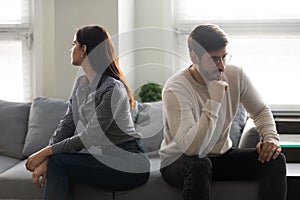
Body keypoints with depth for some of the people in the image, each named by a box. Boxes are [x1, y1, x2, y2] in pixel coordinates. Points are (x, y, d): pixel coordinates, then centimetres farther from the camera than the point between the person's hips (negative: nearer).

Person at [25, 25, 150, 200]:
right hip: (105, 157, 8)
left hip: (130, 164, -7)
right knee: (51, 162, -15)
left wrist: (47, 152, -18)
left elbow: (90, 138, -21)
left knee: (57, 163, -21)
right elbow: (67, 125, 3)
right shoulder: (81, 83, 10)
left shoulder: (113, 89, -19)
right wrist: (45, 158, -11)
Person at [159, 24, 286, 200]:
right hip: (178, 163, -5)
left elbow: (260, 111, 10)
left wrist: (271, 137, -11)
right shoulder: (175, 89, -25)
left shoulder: (235, 75, -8)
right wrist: (214, 98, -38)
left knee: (275, 160, -16)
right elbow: (192, 149, -35)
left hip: (222, 156, 5)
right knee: (199, 165, -40)